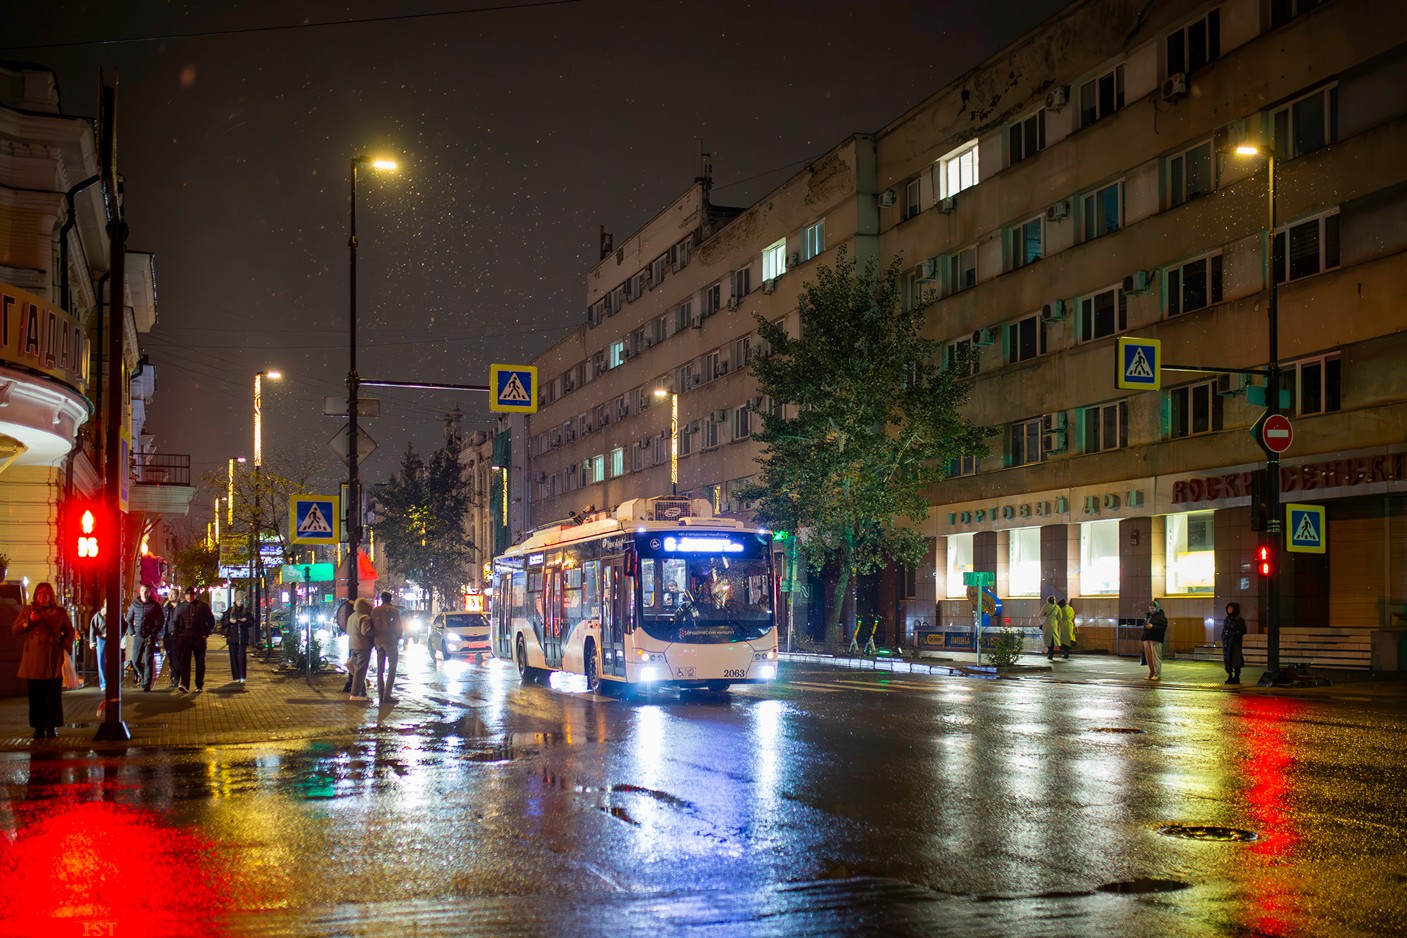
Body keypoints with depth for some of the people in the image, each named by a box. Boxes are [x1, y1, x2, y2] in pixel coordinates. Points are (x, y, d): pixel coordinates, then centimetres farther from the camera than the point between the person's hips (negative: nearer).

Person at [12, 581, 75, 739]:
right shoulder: (28, 610, 10)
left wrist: (65, 646, 1)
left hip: (53, 660, 0)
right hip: (33, 660, 0)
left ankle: (52, 727, 4)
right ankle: (38, 728, 7)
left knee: (53, 695, -3)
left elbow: (70, 631, 16)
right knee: (36, 695, 0)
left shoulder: (59, 612, 9)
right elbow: (14, 629, 7)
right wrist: (28, 621, -9)